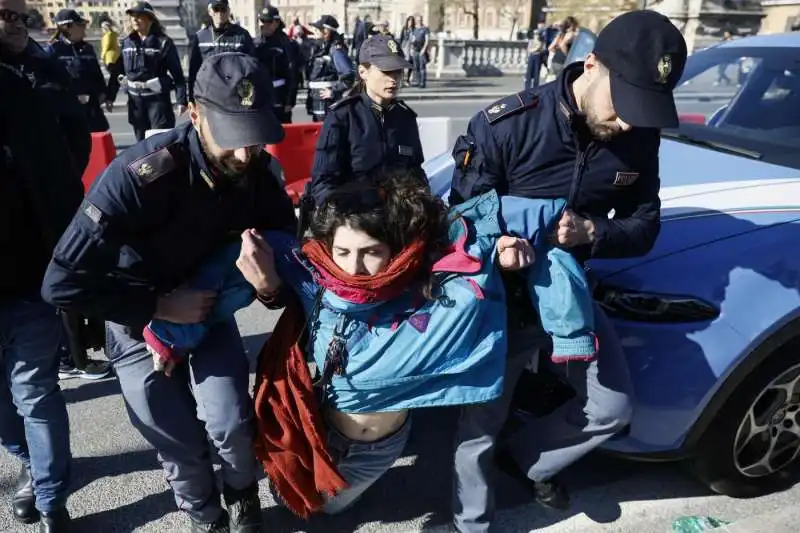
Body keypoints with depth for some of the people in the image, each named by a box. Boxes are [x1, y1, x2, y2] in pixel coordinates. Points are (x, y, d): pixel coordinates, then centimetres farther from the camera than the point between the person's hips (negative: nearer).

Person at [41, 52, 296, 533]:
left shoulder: (256, 169, -18)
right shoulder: (141, 175, -33)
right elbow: (62, 284, -32)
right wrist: (161, 305, -28)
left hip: (207, 305, 3)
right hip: (140, 322, -2)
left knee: (231, 424, -11)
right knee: (181, 445, 6)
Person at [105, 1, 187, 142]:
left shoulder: (163, 42, -6)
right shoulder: (126, 42, 7)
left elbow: (177, 72, -9)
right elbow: (117, 71, 11)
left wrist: (181, 99, -15)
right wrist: (110, 96, 10)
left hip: (158, 98, -5)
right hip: (135, 100, 5)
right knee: (142, 140, 12)